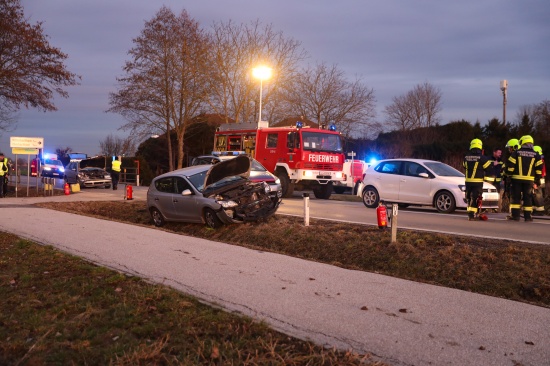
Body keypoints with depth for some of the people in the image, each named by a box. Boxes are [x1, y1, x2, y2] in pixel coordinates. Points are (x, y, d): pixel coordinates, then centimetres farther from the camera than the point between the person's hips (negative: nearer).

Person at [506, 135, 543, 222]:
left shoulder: (516, 153, 0)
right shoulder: (536, 155, 5)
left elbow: (510, 166, -4)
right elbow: (539, 168, 4)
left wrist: (509, 175, 8)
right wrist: (537, 181, 10)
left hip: (517, 179, -1)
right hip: (529, 180, 1)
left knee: (516, 197, 3)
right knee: (528, 198, 6)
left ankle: (515, 215, 0)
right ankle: (527, 216, 7)